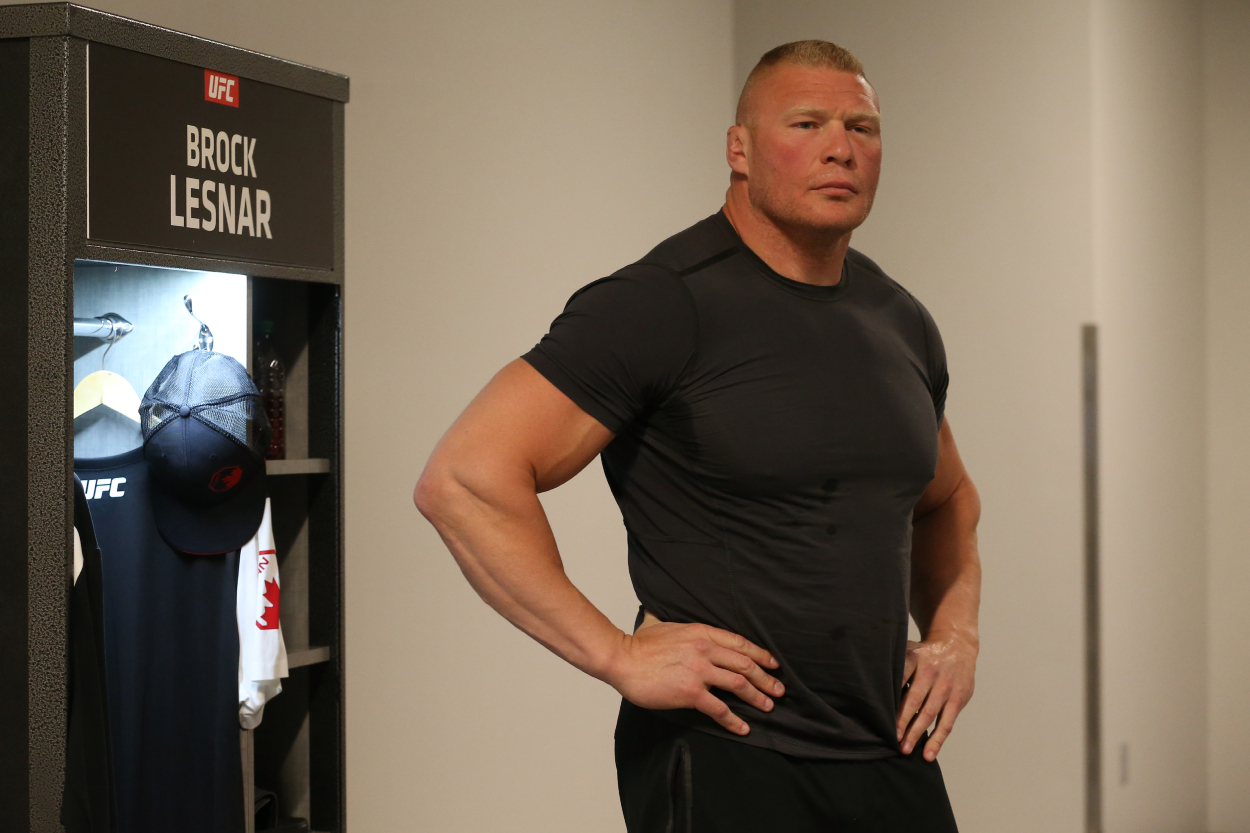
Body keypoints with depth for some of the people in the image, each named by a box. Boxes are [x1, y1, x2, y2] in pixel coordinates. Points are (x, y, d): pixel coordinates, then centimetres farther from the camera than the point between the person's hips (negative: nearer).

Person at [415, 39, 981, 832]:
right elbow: (463, 479, -19)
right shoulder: (666, 304, -12)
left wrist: (956, 636, 12)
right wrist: (618, 654, -19)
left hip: (892, 757, 7)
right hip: (725, 759, -6)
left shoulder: (901, 324, 11)